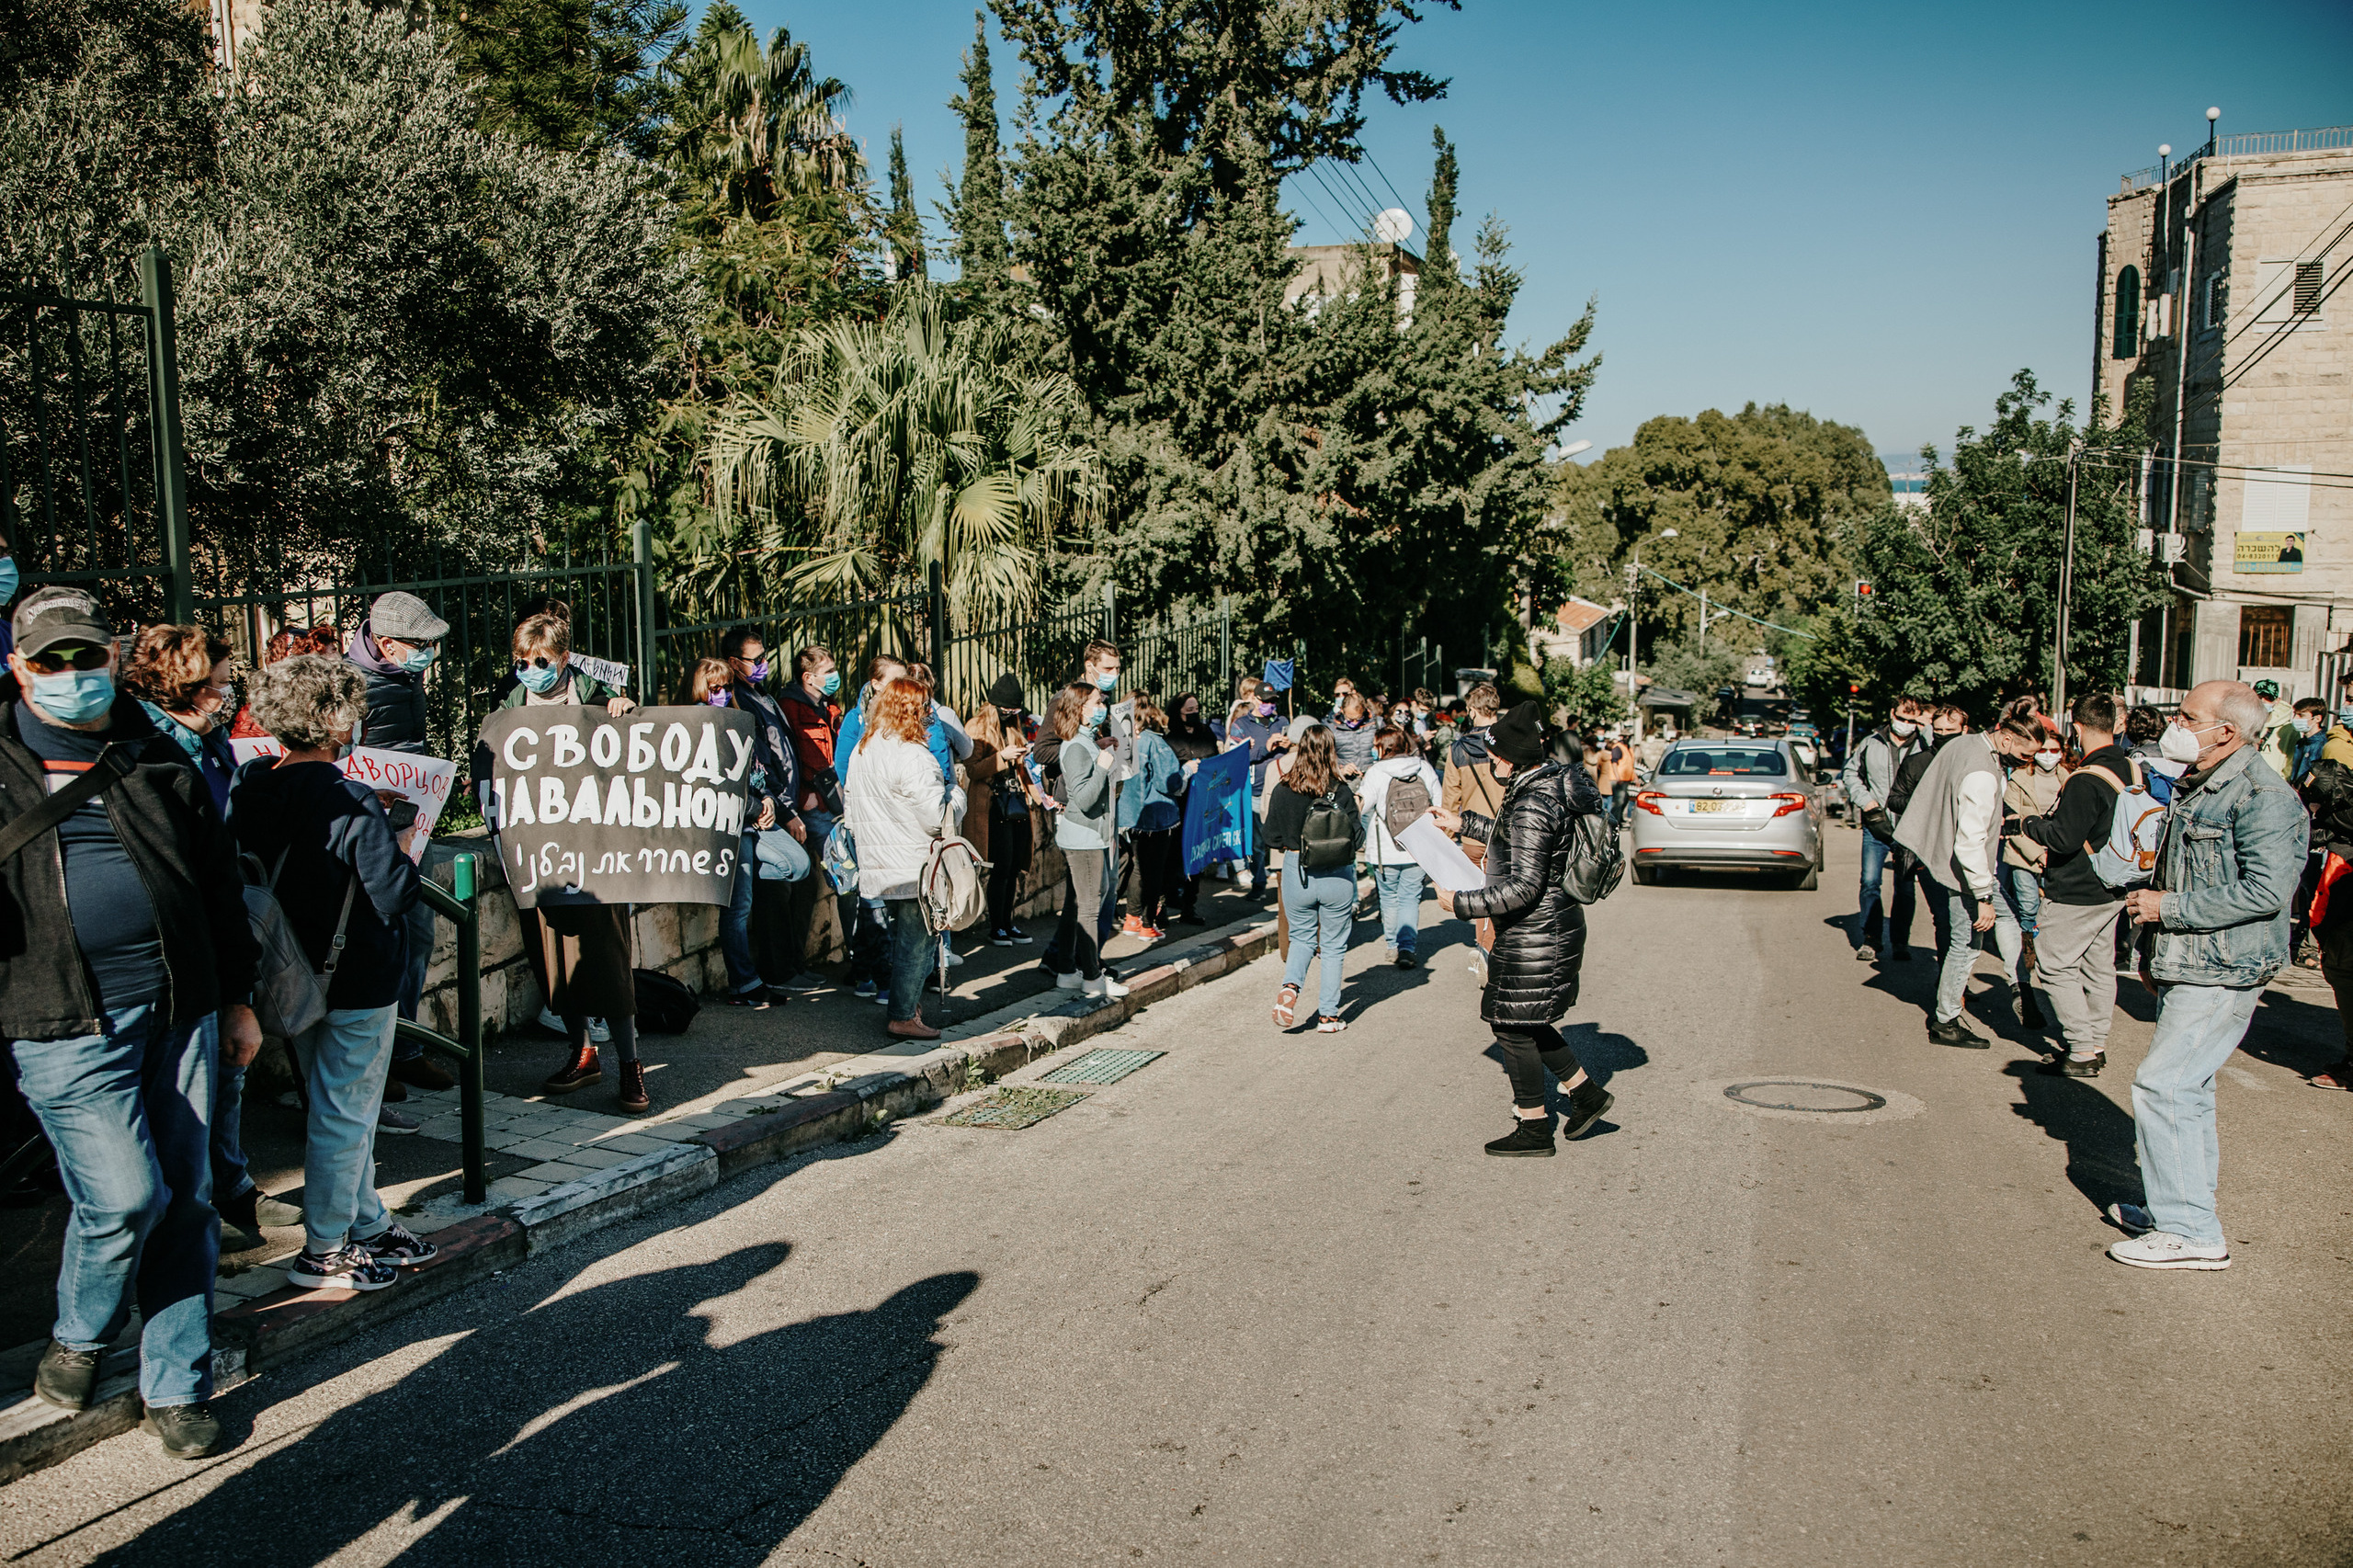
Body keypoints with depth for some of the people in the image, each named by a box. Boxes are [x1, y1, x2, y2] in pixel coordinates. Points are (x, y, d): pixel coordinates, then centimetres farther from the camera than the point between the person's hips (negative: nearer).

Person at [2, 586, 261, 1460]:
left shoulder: (156, 760, 12)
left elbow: (219, 883, 15)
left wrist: (238, 999, 14)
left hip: (180, 1009, 3)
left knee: (185, 1199, 6)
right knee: (124, 1197, -11)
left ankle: (178, 1386, 21)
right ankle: (77, 1339, 21)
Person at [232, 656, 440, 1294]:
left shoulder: (250, 787, -3)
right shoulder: (355, 804, -23)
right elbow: (393, 895, -22)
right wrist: (404, 846, -3)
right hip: (356, 979, -7)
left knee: (331, 1105, 20)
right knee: (344, 1111, 6)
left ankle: (369, 1225, 33)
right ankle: (323, 1252, 17)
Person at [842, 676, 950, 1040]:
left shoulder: (861, 751, 8)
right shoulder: (912, 756, -19)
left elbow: (850, 805, 16)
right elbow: (935, 815, -21)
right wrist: (955, 795, -2)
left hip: (878, 865, 8)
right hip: (913, 867, -8)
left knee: (901, 939, 20)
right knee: (916, 942, 1)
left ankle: (901, 1005, 27)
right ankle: (904, 1017, 6)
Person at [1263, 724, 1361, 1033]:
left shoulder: (1282, 791, -7)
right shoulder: (1341, 792, -11)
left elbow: (1272, 839, 0)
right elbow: (1357, 839, -7)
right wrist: (1358, 813, 10)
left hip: (1296, 874, 1)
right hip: (1337, 877, -1)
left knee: (1301, 938, 19)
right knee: (1333, 946, 12)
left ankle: (1290, 986, -7)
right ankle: (1328, 1016, 14)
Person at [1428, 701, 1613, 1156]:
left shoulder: (1531, 805, -23)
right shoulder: (1553, 784, 8)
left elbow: (1525, 886, -26)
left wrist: (1462, 904, -20)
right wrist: (1463, 824, 29)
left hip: (1534, 935, -10)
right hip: (1556, 926, 10)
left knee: (1514, 1028, 3)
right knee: (1526, 1024, 21)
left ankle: (1534, 1131, 14)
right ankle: (1586, 1092, 27)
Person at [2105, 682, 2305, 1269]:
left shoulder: (2264, 798, -17)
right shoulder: (2194, 787, 14)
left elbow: (2267, 891, -26)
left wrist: (2169, 908, -20)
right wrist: (2152, 947, 21)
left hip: (2222, 975, -10)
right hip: (2185, 968, 10)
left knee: (2162, 1085, -13)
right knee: (2188, 1090, 16)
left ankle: (2191, 1232, -6)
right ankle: (2181, 1206, 28)